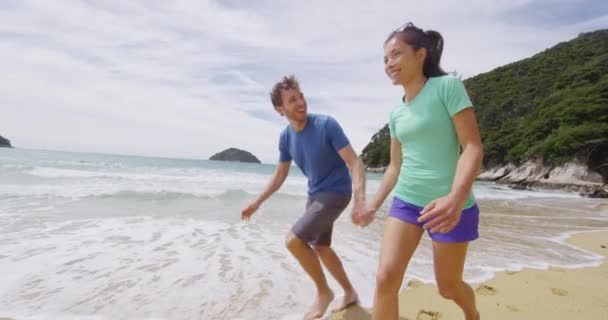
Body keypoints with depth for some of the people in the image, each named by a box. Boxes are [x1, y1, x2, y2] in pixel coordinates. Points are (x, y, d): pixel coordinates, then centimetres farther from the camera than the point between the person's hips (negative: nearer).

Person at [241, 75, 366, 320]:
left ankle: (323, 291, 8)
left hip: (336, 193, -7)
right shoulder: (285, 137, -3)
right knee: (320, 247, 16)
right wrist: (257, 203, 7)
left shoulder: (327, 125, -21)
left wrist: (360, 199, -38)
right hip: (314, 195, 7)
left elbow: (354, 163, -23)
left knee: (294, 240, -16)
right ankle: (350, 293, 37)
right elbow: (280, 176, 9)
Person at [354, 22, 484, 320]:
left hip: (448, 204, -4)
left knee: (448, 286, 13)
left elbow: (473, 147, -15)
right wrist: (373, 206, 13)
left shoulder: (447, 86, -8)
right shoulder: (397, 114, 10)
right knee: (386, 277, -9)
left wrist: (455, 198, -30)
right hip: (405, 201, 5)